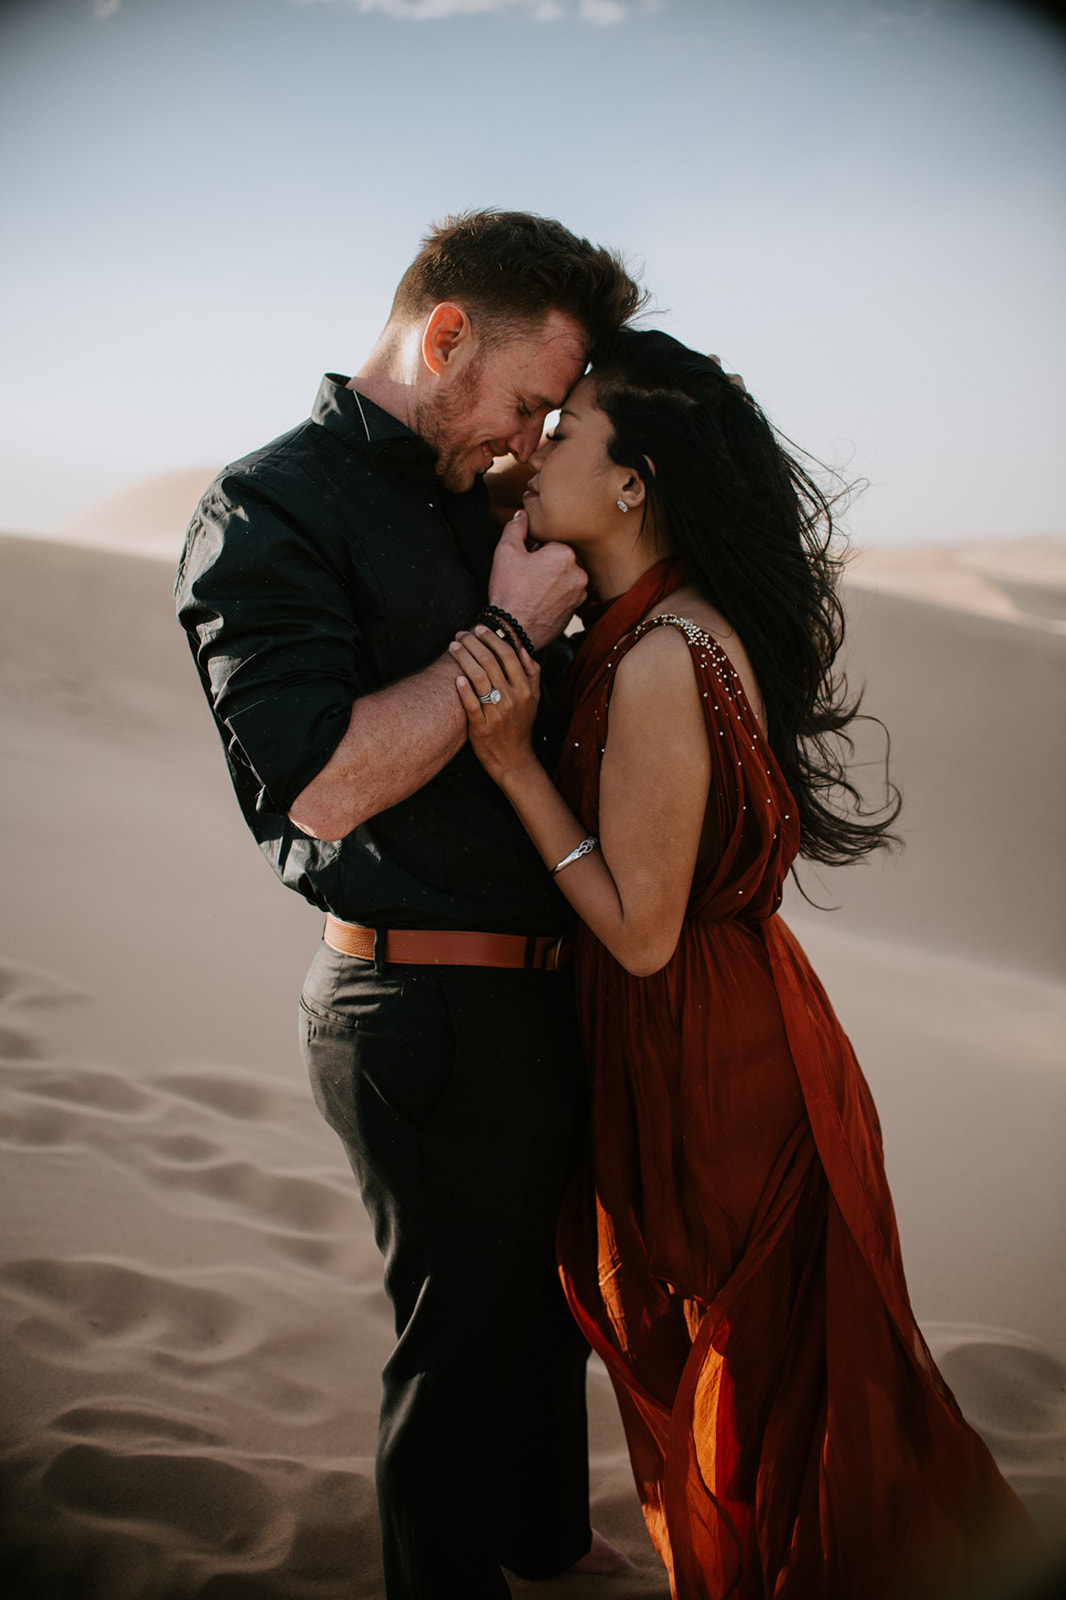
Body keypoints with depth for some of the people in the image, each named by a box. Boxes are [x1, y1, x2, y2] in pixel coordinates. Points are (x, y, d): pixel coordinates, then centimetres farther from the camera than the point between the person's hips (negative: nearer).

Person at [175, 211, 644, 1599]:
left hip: (542, 992, 9)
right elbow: (322, 784, -26)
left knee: (547, 1303, 26)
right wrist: (507, 631, -20)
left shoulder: (470, 502, 11)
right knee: (461, 1341, 9)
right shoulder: (270, 512, -14)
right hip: (428, 1015, -9)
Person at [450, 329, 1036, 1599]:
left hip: (711, 1063, -9)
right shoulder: (636, 627, 2)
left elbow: (641, 931, -23)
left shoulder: (663, 660, -28)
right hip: (716, 1032, 9)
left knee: (760, 1385, 14)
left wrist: (512, 760, -24)